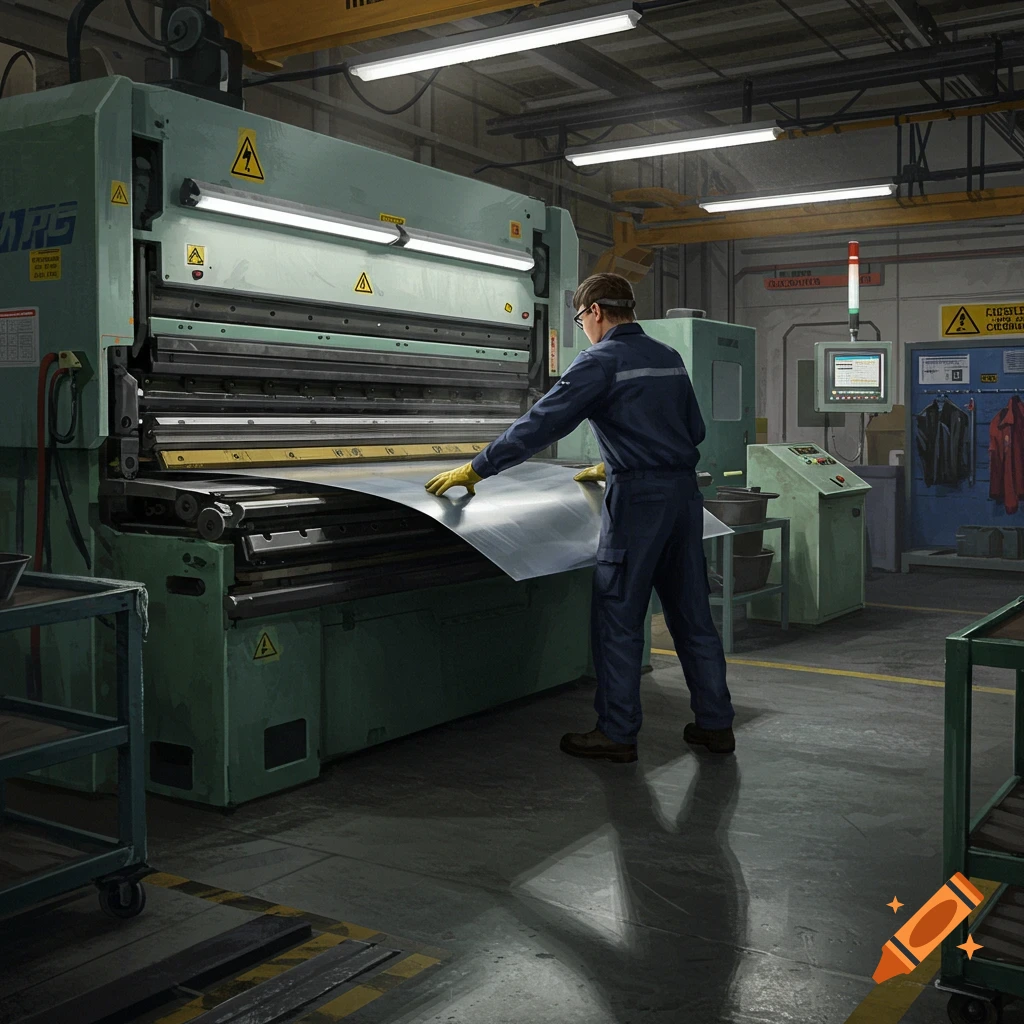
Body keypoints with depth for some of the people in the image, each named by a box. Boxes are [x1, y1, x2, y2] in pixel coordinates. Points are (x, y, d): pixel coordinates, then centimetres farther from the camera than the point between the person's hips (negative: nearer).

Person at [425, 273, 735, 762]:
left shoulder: (601, 360, -8)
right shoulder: (669, 358, 15)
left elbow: (541, 424, -14)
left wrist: (474, 470, -9)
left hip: (638, 500, -7)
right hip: (684, 491, 8)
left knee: (618, 618, 1)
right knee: (692, 615, 13)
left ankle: (617, 733, 7)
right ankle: (715, 723, 19)